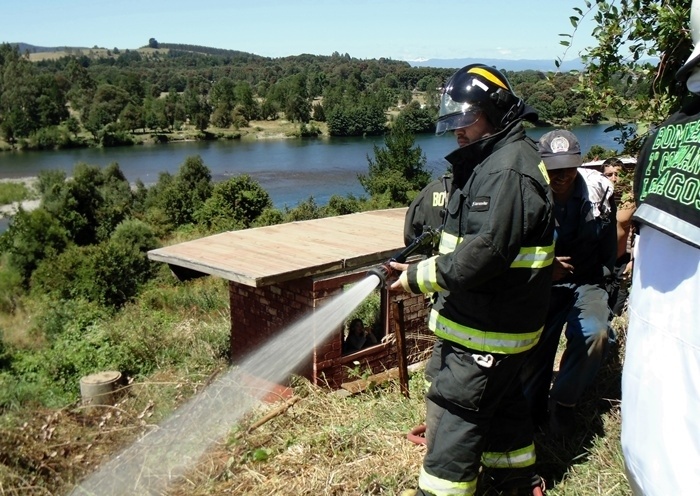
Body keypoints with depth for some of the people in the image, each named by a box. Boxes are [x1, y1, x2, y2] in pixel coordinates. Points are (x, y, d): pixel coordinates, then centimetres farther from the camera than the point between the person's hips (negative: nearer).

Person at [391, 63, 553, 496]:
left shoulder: (510, 170, -22)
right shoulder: (488, 161, 12)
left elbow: (486, 253, -28)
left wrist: (421, 277, -19)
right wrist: (425, 266, 7)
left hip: (487, 326, -11)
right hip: (492, 317, 11)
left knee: (454, 407, -2)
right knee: (502, 398, 23)